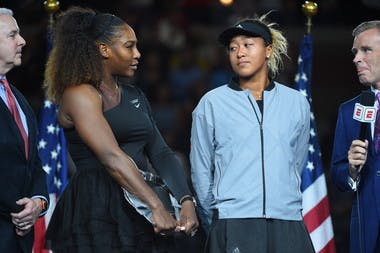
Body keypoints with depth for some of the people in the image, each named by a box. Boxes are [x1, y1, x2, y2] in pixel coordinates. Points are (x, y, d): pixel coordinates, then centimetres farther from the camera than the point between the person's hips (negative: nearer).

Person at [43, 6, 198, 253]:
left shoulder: (135, 96, 20)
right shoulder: (80, 94, -5)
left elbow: (160, 153, 11)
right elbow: (112, 157, -17)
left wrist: (187, 201, -6)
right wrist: (157, 207, -23)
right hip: (98, 212, -7)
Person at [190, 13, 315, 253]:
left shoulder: (297, 103, 11)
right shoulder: (211, 103, 6)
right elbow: (201, 172, 9)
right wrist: (216, 226, 10)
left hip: (287, 226, 2)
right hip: (232, 224, -2)